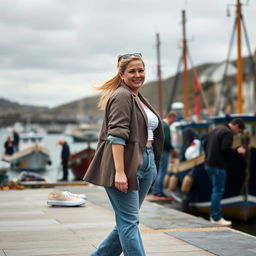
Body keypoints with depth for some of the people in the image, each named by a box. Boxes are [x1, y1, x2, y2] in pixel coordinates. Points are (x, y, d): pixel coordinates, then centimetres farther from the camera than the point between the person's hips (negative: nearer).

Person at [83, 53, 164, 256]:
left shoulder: (139, 98, 20)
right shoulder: (122, 96, -9)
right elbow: (117, 136, -18)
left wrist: (152, 167, 21)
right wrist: (119, 171, -26)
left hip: (145, 164, 9)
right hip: (126, 164, -9)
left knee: (127, 221, 12)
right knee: (129, 222, -6)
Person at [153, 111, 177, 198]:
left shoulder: (161, 123, 14)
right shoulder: (166, 126, -16)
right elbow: (166, 140, -23)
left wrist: (170, 148, 18)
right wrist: (172, 149, -10)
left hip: (158, 151, 10)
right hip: (164, 152, -10)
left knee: (158, 171, 14)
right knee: (162, 172, -6)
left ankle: (156, 191, 18)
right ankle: (159, 192, -5)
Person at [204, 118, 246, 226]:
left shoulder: (215, 130, 17)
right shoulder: (228, 133, -12)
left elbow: (205, 144, 21)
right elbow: (225, 148, -22)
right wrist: (237, 150, -8)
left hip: (208, 164, 9)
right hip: (218, 166, -9)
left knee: (215, 190, 16)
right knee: (218, 190, -5)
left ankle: (213, 215, 18)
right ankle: (216, 218, -3)